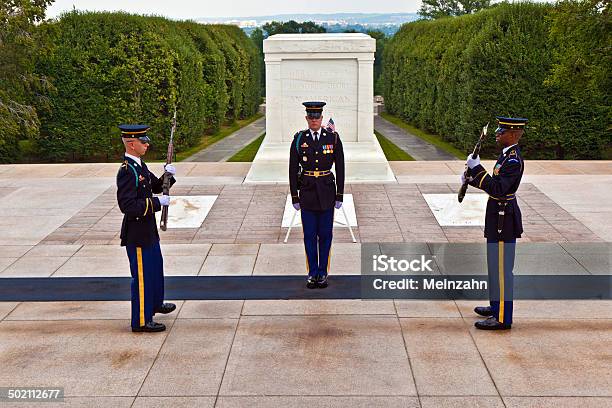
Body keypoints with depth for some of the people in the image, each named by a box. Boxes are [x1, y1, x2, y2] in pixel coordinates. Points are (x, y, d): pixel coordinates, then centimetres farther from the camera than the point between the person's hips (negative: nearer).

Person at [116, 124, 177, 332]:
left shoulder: (140, 166, 7)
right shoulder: (126, 171, -23)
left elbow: (155, 186, 19)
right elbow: (128, 206, -30)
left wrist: (167, 175, 0)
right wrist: (157, 203, -26)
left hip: (148, 230, 10)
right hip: (137, 233, -10)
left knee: (155, 267, 26)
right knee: (142, 275, 0)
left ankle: (155, 303, 46)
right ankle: (141, 321, 11)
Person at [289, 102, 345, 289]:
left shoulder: (333, 138, -3)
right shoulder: (299, 139, -2)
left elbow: (340, 167, 0)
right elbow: (293, 169, 1)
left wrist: (340, 195, -3)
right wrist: (294, 196, -1)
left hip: (327, 191, 0)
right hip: (307, 191, 0)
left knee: (325, 234, 5)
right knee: (309, 235, 4)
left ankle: (323, 273, 16)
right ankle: (312, 273, 15)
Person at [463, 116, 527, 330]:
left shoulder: (514, 160, -21)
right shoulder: (507, 155, 11)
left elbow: (498, 189, -28)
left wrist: (477, 169, -26)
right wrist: (472, 178, 8)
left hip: (503, 220, -10)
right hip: (499, 216, 10)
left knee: (501, 267, -4)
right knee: (496, 265, 20)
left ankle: (502, 318, 3)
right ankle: (496, 306, 33)